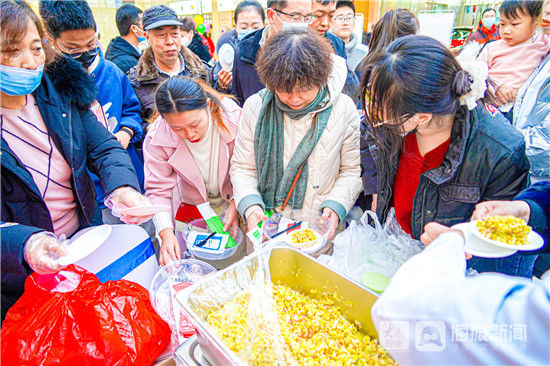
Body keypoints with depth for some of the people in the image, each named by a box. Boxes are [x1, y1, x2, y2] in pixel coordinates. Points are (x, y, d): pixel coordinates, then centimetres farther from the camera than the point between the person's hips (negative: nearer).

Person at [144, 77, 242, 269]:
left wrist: (237, 203, -22)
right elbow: (158, 190, -16)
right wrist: (166, 232, -28)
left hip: (233, 199, 0)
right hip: (191, 205, 1)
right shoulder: (156, 139, -22)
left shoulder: (234, 118, -26)